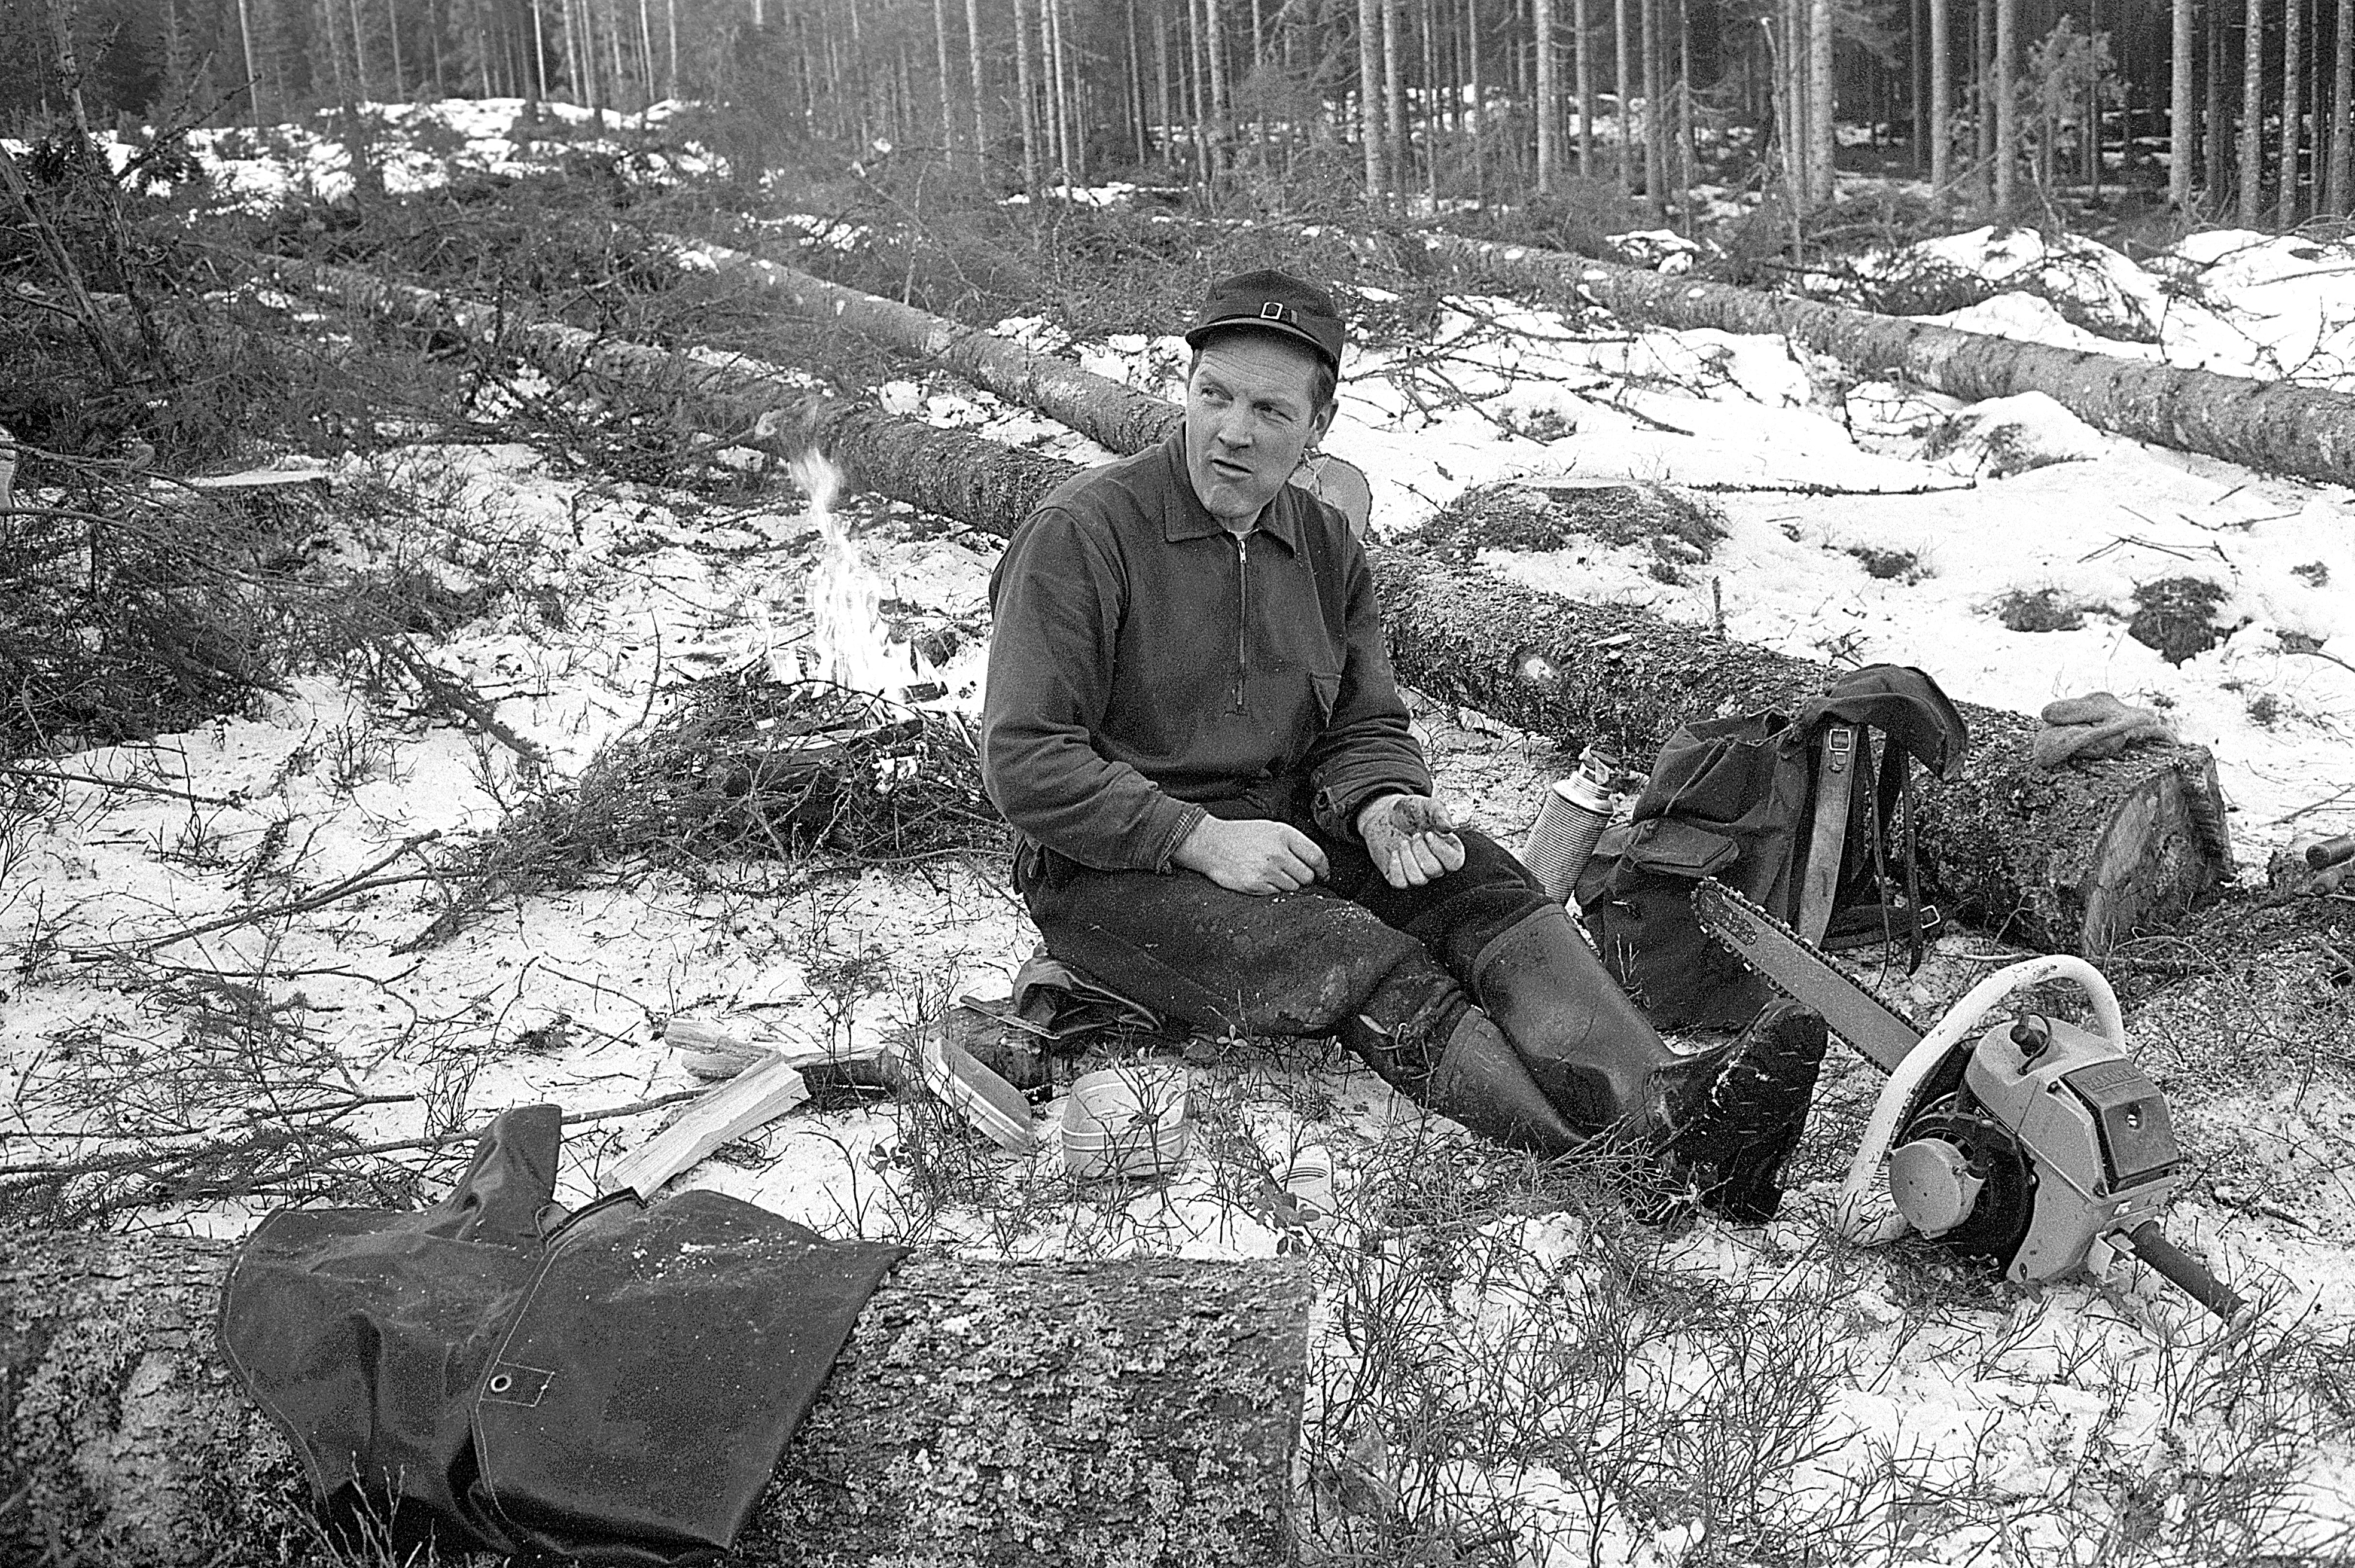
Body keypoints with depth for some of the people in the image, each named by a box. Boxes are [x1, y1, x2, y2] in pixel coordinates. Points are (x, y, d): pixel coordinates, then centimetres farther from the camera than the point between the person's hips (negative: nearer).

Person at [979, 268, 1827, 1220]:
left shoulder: (1327, 547, 11)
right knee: (1360, 962, -30)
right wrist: (1204, 839, -22)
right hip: (1115, 871, -6)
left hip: (1284, 830, 6)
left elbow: (1364, 729, 13)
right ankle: (1645, 1144, -48)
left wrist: (1381, 805, -12)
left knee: (1476, 882, -21)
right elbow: (1027, 764, -14)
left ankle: (1660, 1095, -44)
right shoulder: (1081, 533, -10)